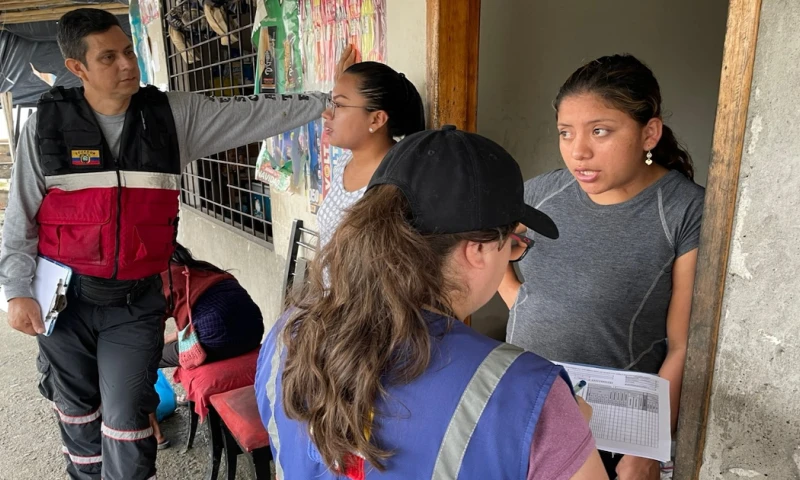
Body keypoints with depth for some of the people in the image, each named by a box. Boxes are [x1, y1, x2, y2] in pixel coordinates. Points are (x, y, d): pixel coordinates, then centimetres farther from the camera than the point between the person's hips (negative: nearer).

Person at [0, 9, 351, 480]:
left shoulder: (173, 115, -5)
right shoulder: (47, 124, -5)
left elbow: (255, 114, -7)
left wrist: (328, 101, -13)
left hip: (137, 300, -1)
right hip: (66, 296, 1)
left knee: (126, 421, 2)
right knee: (77, 414, 20)